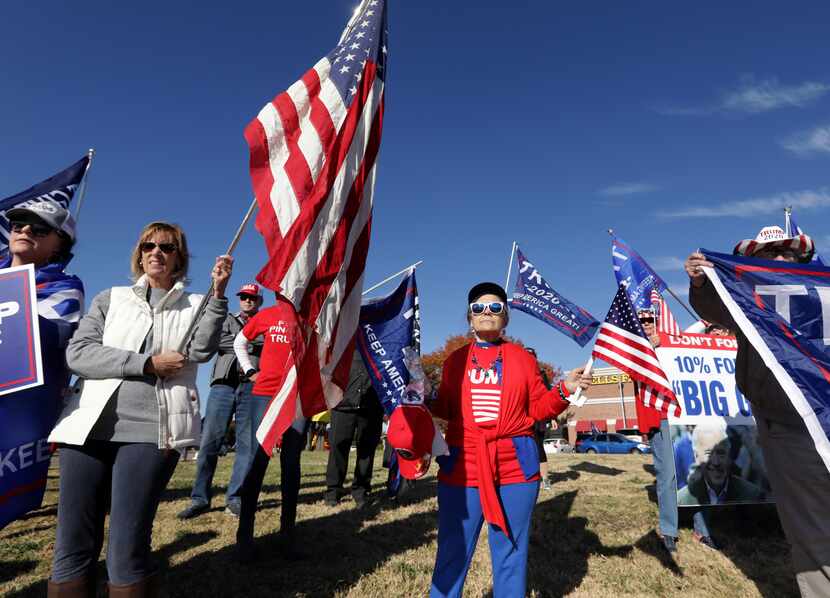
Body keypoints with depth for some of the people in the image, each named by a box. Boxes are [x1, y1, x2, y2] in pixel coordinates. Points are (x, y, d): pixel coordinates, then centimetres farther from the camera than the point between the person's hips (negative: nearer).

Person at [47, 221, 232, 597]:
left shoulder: (194, 306, 14)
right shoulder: (110, 299, 18)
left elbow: (201, 350, -6)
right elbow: (78, 353, 4)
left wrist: (218, 293, -16)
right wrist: (148, 364, -7)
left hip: (151, 430, -2)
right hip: (90, 426, 2)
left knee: (127, 553, -4)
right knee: (73, 550, 4)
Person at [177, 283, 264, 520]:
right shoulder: (226, 321, 21)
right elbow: (213, 341, 2)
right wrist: (247, 343, -4)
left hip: (252, 387, 0)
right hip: (223, 385, 1)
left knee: (247, 444, -1)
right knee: (209, 442, -4)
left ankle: (235, 499, 7)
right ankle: (200, 498, 6)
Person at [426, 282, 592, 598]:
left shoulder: (523, 358, 7)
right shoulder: (455, 360, 9)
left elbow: (538, 409, 5)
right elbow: (443, 410, 9)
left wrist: (564, 390, -10)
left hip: (516, 466, 0)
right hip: (462, 466, 1)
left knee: (511, 552, 13)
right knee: (452, 553, 9)